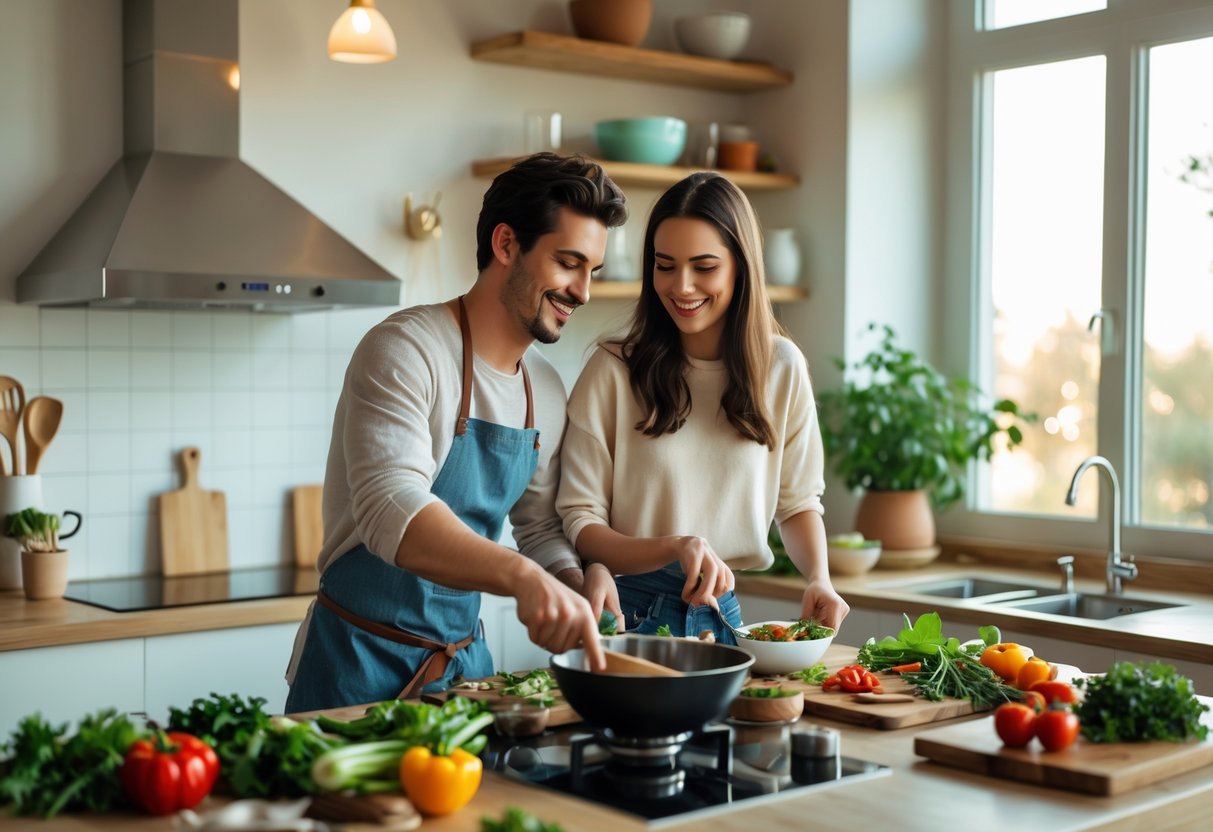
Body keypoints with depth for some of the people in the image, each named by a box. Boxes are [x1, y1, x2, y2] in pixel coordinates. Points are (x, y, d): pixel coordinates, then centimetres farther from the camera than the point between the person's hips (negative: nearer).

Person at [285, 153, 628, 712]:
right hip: (362, 666, -6)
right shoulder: (405, 351, -18)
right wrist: (521, 576, -47)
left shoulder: (547, 393, 5)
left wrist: (578, 578, -8)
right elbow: (390, 510, -33)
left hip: (465, 662, 7)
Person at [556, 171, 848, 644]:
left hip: (721, 615, 3)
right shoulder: (613, 370, -8)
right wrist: (674, 548, -23)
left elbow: (798, 500, 13)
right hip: (628, 616, -2)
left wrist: (819, 580, -5)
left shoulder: (782, 367, 2)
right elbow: (579, 523, -7)